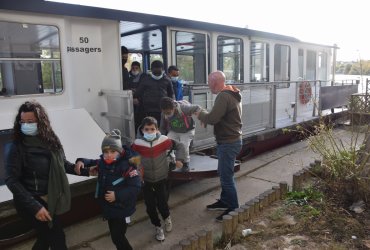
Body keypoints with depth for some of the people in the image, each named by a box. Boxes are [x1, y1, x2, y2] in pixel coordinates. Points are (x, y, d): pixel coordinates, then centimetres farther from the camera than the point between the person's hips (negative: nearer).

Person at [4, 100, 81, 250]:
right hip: (31, 202, -6)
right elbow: (12, 181, -18)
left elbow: (62, 164, 11)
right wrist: (34, 206, -23)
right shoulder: (16, 147, -16)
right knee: (57, 238, 1)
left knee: (46, 237, 21)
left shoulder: (50, 140, -1)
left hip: (51, 199, 6)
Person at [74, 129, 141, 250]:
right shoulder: (102, 162, -2)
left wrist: (117, 195, -29)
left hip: (121, 209, -7)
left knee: (117, 237, -2)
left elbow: (136, 187, -26)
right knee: (115, 235, 21)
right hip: (109, 207, 8)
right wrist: (82, 162, -3)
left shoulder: (127, 166, -24)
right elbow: (92, 163, 18)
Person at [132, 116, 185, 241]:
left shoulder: (163, 140, -16)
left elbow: (179, 146, -3)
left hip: (161, 178, -1)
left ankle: (167, 218, 38)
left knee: (162, 203, 1)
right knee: (150, 206, 7)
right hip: (146, 180, 1)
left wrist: (179, 159, -15)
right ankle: (158, 227, 33)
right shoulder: (138, 143, -16)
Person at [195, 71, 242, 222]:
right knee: (223, 173, 21)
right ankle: (225, 201, 36)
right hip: (231, 140, 11)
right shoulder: (231, 94, 12)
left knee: (226, 176, 0)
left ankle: (233, 209, 13)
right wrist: (205, 116, 2)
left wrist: (201, 114, -8)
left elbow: (212, 118, -27)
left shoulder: (223, 96, -21)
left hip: (228, 142, -11)